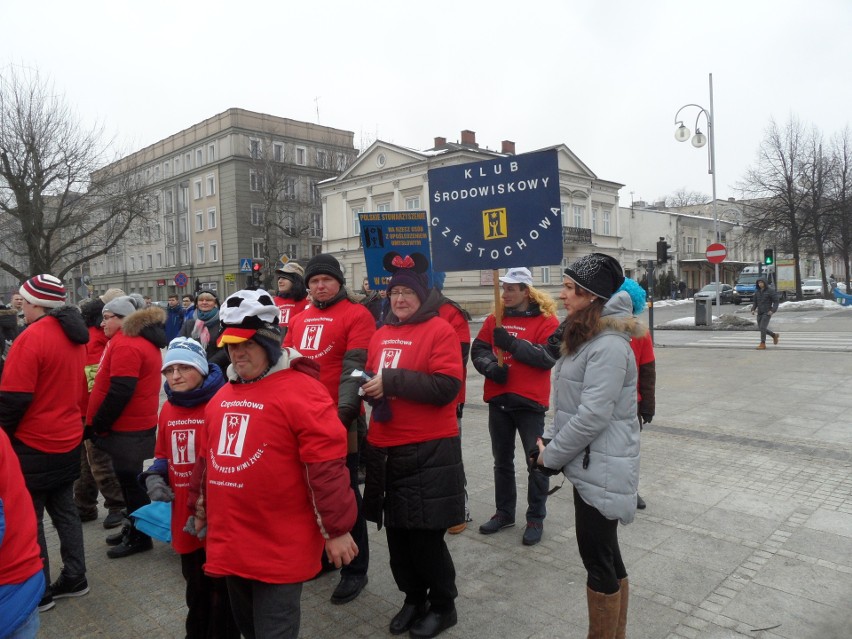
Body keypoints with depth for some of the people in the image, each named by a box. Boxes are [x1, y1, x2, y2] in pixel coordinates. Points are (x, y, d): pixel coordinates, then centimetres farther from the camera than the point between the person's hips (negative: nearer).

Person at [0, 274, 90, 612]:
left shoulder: (32, 337, -20)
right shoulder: (74, 336, 6)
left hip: (33, 445, -8)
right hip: (68, 440, 8)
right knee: (64, 509, 16)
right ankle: (74, 577, 25)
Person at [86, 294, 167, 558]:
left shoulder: (124, 345, -20)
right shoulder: (142, 340, 13)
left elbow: (119, 393, -25)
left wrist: (98, 425, -13)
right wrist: (101, 424, 20)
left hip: (127, 429, -10)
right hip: (136, 425, 10)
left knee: (130, 481, 1)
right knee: (130, 480, 19)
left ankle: (139, 537, 13)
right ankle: (132, 528, 31)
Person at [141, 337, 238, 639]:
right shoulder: (168, 409, 5)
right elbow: (164, 455, 18)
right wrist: (154, 477, -1)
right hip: (185, 518, 6)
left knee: (222, 590, 10)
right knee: (196, 589, 26)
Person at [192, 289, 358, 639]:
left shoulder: (301, 391, -16)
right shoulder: (224, 394, 10)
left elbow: (327, 466, -18)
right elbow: (209, 459, 20)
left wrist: (337, 529, -16)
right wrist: (203, 510, 24)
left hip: (279, 548, -7)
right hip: (231, 542, 8)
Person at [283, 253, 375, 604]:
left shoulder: (356, 315, -7)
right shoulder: (298, 319, 13)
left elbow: (355, 367, -16)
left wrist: (344, 409, -26)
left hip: (339, 419, -6)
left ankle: (355, 570, 17)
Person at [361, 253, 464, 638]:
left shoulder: (440, 330, -9)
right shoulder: (382, 334, 12)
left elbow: (447, 387, -19)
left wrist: (392, 381, -21)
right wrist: (371, 387, -1)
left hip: (428, 451, -6)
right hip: (385, 448, 7)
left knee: (426, 534, 3)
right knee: (397, 531, 15)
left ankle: (443, 605, 26)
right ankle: (414, 598, 36)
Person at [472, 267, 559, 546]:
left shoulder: (546, 319, -7)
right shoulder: (495, 318, 7)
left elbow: (548, 357, -17)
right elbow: (478, 349, 4)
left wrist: (512, 344, -23)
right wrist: (491, 366, -16)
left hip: (530, 401, -5)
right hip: (498, 399, 5)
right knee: (502, 460, 17)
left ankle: (536, 519, 21)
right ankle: (504, 512, 32)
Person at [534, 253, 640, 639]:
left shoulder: (608, 346, -21)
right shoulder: (582, 337, 11)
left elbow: (592, 416, -24)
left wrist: (550, 456, -13)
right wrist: (549, 440, 5)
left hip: (602, 470, -9)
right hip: (589, 465, 10)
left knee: (597, 559, 5)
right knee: (605, 556, 20)